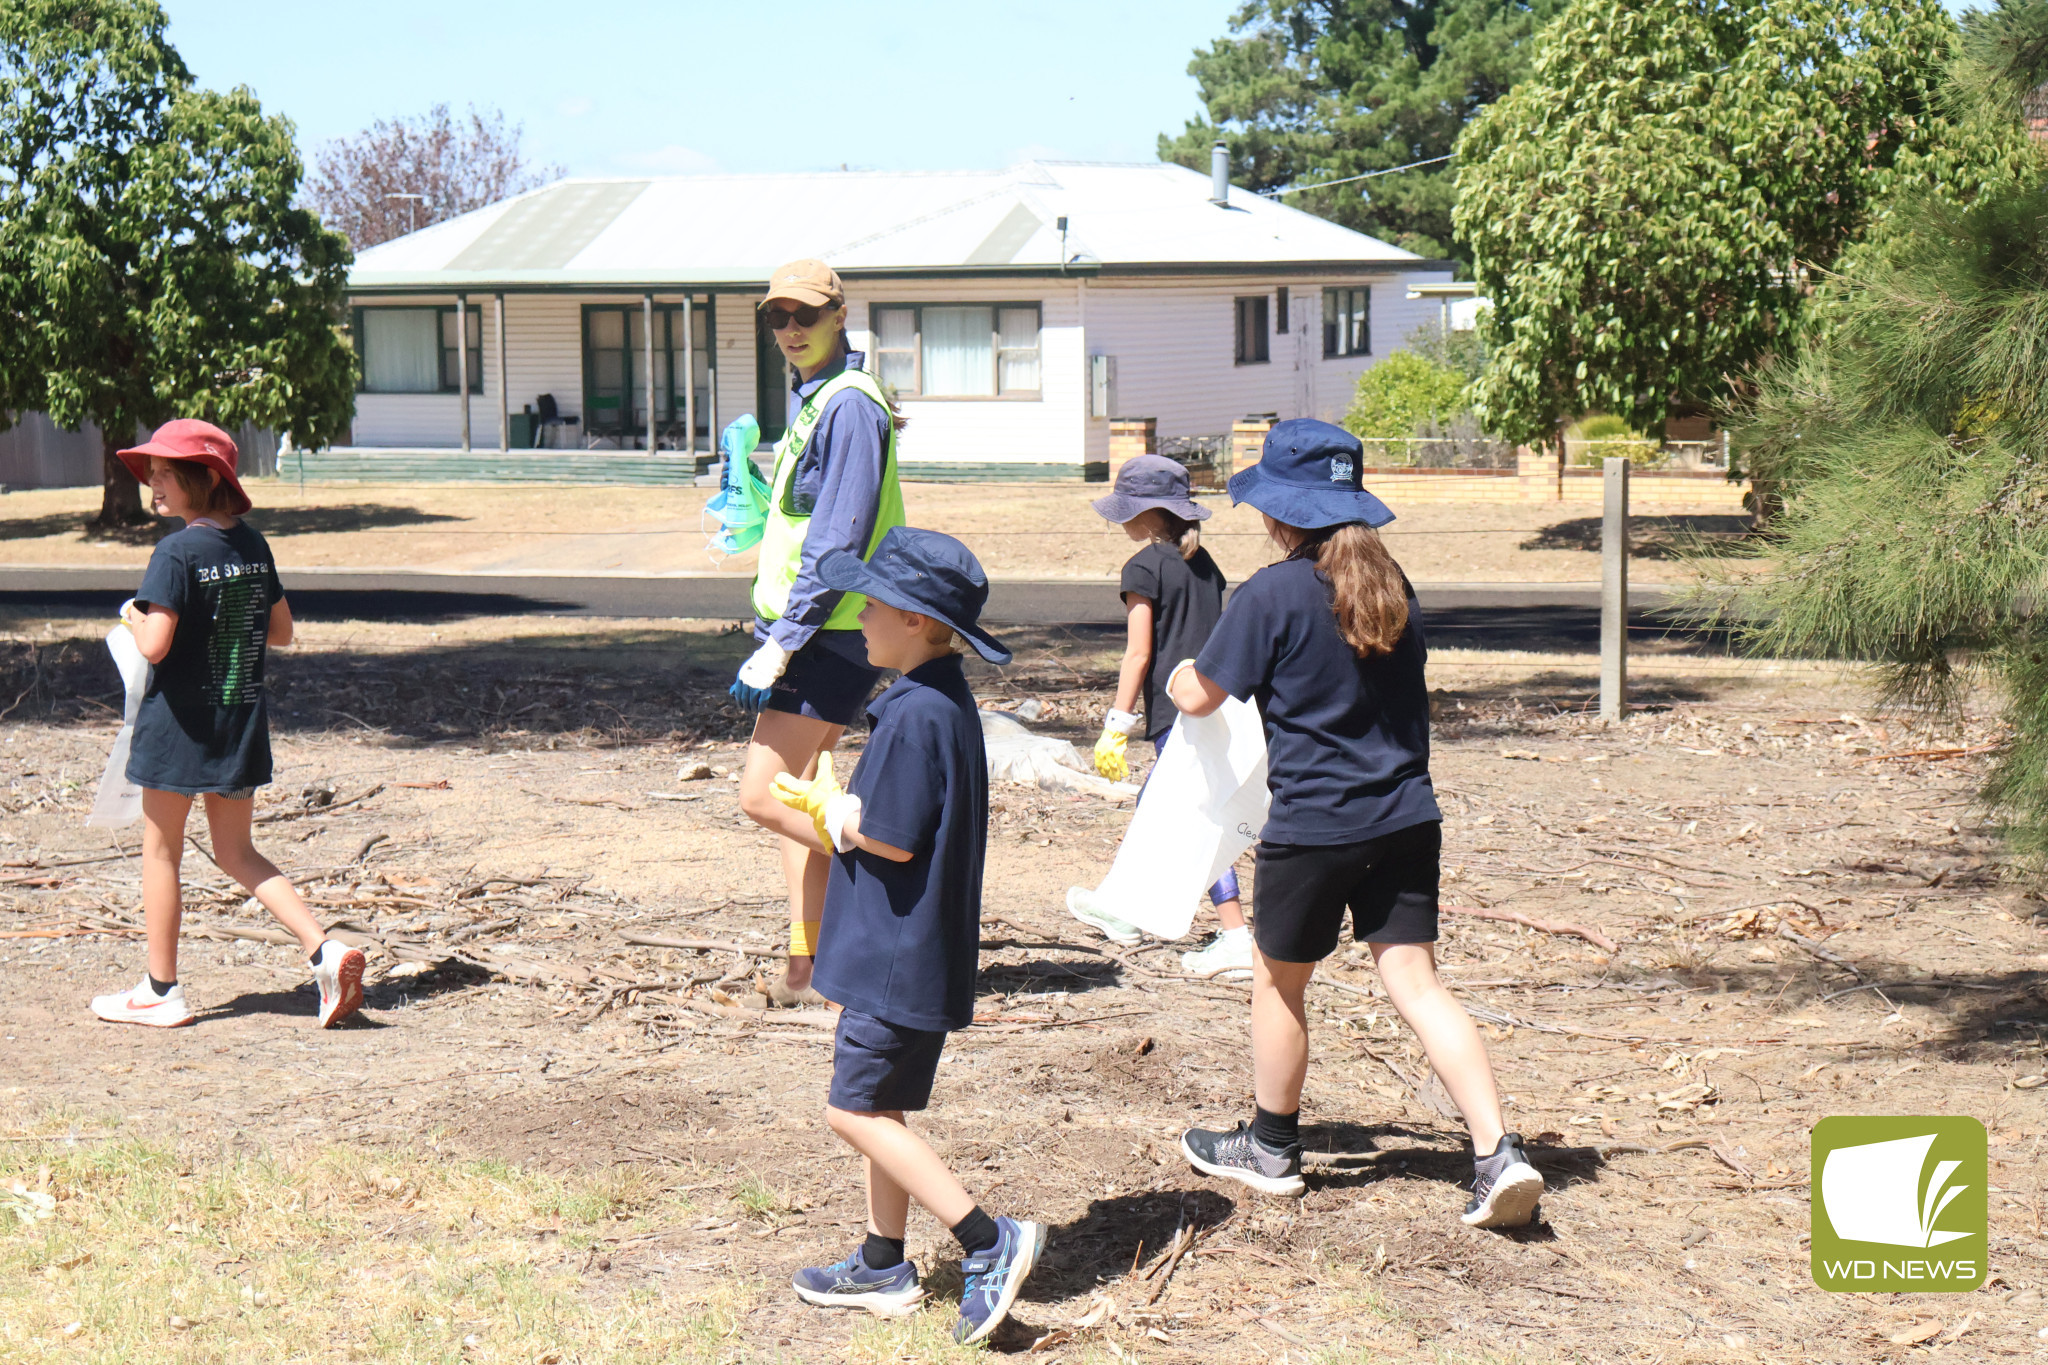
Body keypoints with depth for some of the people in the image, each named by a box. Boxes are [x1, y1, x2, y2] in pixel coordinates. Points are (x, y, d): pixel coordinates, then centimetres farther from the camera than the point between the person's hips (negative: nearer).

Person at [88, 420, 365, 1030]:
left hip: (181, 723, -6)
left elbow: (155, 644, -23)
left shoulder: (177, 552, -16)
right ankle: (325, 949, -1)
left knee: (161, 852, 9)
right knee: (237, 853, 15)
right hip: (242, 722, 6)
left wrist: (133, 615, -3)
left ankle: (161, 990, 17)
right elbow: (282, 632, 12)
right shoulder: (253, 545, 5)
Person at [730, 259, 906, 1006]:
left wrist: (778, 646, -21)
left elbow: (837, 544, -22)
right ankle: (810, 964, 15)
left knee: (763, 796, -11)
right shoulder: (813, 400, 16)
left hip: (829, 637, -10)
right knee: (793, 795, 11)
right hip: (812, 635, 10)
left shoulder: (849, 406, -16)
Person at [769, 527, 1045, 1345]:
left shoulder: (916, 715, -22)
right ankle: (883, 1266, 27)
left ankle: (988, 1241, -6)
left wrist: (829, 808, -5)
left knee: (857, 1110, -5)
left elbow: (891, 839, -22)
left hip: (902, 957, -10)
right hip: (908, 951, 10)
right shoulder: (943, 699, 10)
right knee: (880, 1106, 18)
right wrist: (835, 815, -1)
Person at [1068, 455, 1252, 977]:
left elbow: (1139, 650, -13)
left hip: (1172, 708, -8)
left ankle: (1236, 937, -11)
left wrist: (1117, 725, -10)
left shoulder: (1144, 567, -10)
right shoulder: (1202, 562, 12)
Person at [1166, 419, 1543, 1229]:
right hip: (1404, 818, 5)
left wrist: (1181, 678, 20)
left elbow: (1200, 696, -2)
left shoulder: (1272, 596, -12)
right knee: (1415, 983, 4)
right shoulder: (1391, 585, 7)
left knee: (1278, 982, 15)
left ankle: (1270, 1148, 30)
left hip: (1312, 823, -5)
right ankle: (1498, 1154, -9)